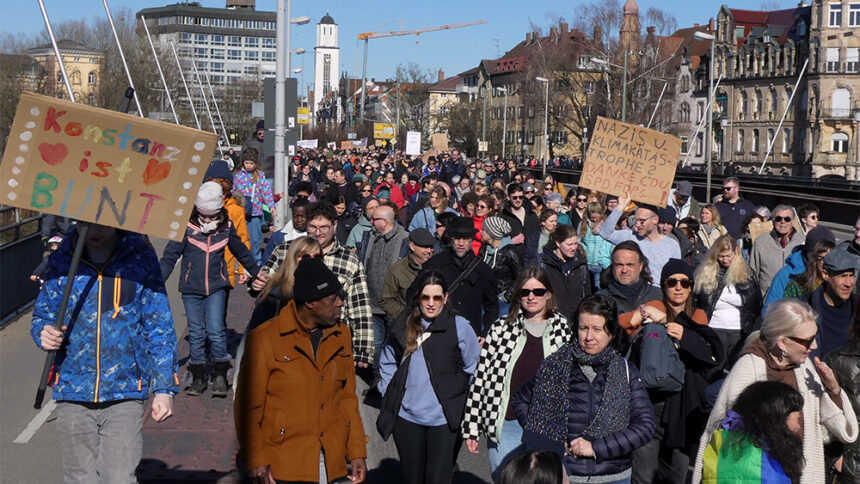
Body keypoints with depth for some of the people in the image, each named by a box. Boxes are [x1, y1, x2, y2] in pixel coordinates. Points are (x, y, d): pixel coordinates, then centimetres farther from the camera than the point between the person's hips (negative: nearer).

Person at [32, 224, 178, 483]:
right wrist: (43, 333, -11)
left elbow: (159, 327, 3)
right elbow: (43, 314, 14)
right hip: (73, 394, 2)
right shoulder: (61, 260, 2)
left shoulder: (141, 258, -1)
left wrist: (164, 388, 0)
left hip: (124, 394, -2)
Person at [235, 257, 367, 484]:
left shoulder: (341, 335, 10)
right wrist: (255, 459, -8)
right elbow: (248, 406, -4)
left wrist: (357, 452, 12)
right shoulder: (265, 338, -7)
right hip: (284, 465, -4)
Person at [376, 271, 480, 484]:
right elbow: (387, 362, 20)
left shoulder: (459, 326, -5)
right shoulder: (404, 324, 6)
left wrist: (455, 393, 2)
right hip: (406, 417, 4)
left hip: (443, 418, -4)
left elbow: (474, 368, 4)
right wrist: (389, 393, 11)